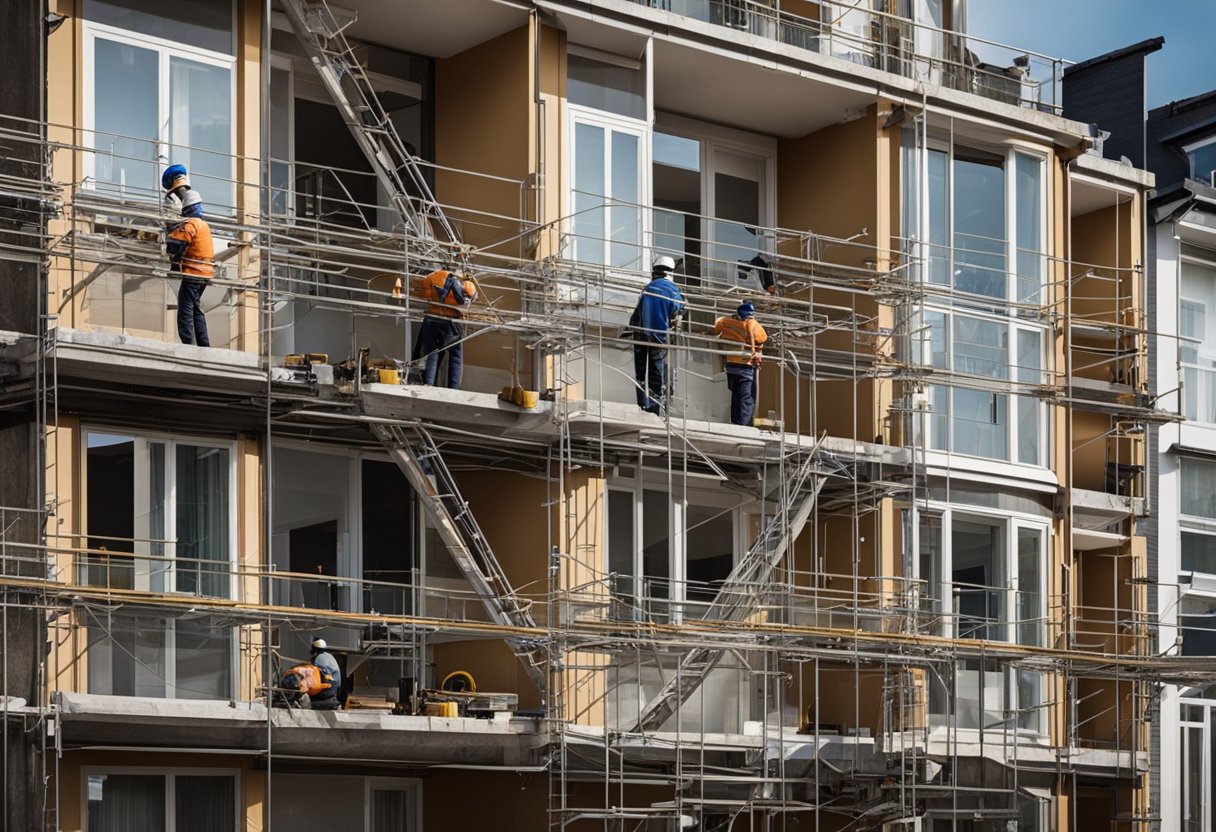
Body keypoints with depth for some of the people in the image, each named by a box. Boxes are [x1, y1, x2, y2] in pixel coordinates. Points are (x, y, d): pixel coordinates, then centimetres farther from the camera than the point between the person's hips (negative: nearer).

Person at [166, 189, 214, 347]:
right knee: (196, 310, 16)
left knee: (185, 310, -8)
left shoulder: (190, 224, -13)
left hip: (192, 274, -9)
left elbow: (175, 244, -18)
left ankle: (188, 344, -14)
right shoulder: (204, 225, 17)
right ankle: (204, 344, 15)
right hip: (204, 274, 9)